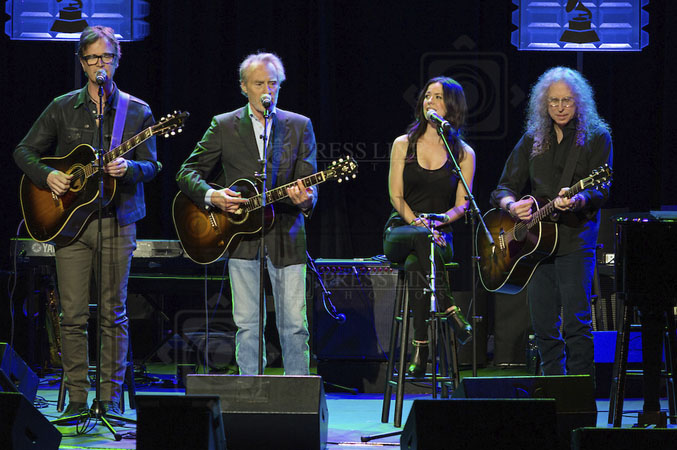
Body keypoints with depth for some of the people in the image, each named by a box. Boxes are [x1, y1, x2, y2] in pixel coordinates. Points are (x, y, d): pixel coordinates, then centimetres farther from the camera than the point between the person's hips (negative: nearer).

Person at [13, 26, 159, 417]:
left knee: (114, 312, 0)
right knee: (73, 314, -1)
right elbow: (25, 150, 12)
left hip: (117, 221, -1)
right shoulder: (63, 108, 9)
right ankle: (77, 397, 5)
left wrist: (128, 168, -17)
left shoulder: (137, 112, 7)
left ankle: (111, 397, 5)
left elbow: (151, 165, 5)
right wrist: (47, 176, -6)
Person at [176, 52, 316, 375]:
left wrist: (305, 199, -22)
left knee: (294, 324, -1)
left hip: (286, 237, 0)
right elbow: (187, 172, 6)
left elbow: (308, 180, 2)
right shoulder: (224, 126, 5)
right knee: (247, 324, 0)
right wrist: (211, 196, -13)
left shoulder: (300, 126, 7)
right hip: (242, 237, 0)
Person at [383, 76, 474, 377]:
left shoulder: (464, 154, 9)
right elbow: (396, 196, 4)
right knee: (422, 237, -38)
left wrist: (439, 219, -17)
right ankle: (449, 310, -39)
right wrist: (416, 222, -14)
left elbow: (461, 205, 4)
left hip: (441, 236, -1)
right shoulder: (404, 144, 11)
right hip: (400, 231, 1)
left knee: (415, 265, -35)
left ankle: (421, 349, -34)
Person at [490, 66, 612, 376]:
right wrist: (512, 205, -9)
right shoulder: (532, 140, 15)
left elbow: (601, 190, -6)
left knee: (576, 322, -12)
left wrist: (577, 200, -28)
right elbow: (504, 187, 14)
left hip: (575, 238, -4)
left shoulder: (596, 137, 4)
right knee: (543, 326, 4)